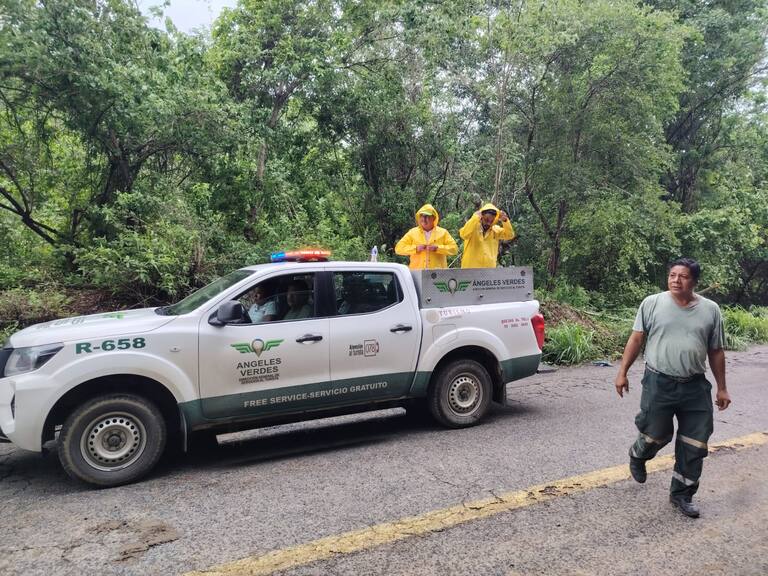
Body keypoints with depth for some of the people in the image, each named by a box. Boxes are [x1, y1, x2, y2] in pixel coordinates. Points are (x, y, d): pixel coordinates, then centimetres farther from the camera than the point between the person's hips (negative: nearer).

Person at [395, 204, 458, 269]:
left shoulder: (443, 233, 9)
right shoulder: (412, 232, 9)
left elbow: (454, 248, 2)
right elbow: (398, 248, 4)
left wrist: (437, 248, -12)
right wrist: (415, 248, -9)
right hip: (417, 271, 0)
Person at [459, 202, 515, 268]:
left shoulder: (495, 229, 9)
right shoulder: (473, 227, -5)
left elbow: (509, 235, -1)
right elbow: (464, 235, -25)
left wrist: (505, 220, -15)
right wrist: (475, 218, -28)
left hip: (489, 269, 4)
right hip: (471, 269, -4)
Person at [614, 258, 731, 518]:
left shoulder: (710, 310, 3)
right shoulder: (652, 303, -3)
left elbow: (716, 352, 9)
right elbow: (636, 339, 0)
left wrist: (722, 388, 11)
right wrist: (622, 372, -5)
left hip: (696, 388, 3)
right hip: (658, 384, -2)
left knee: (694, 446, 7)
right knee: (654, 435, 8)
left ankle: (681, 494, 25)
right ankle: (637, 456, 42)